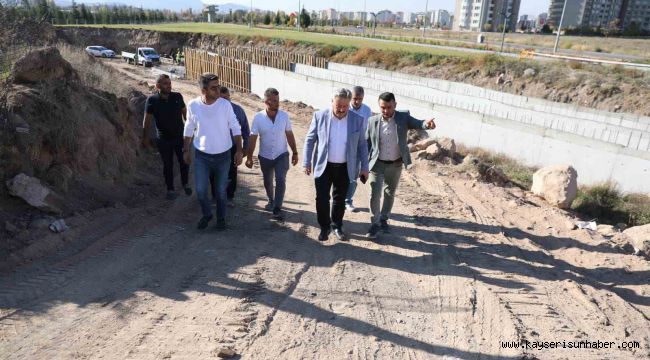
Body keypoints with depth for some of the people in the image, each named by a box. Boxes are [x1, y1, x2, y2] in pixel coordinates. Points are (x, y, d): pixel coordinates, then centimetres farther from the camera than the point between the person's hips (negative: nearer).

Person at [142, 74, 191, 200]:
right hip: (163, 140, -1)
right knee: (167, 165, 10)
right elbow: (147, 120, -7)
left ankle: (185, 183, 36)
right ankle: (170, 189, 28)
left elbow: (185, 113, 6)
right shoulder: (152, 100, -11)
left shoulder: (177, 97, -7)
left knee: (184, 162, 11)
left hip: (180, 136, 1)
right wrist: (145, 137, -8)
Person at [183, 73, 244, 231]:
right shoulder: (193, 105, -10)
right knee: (200, 190, 5)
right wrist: (186, 150, 9)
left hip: (223, 156, -1)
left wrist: (239, 150, -9)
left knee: (221, 190, 11)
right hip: (201, 156, 1)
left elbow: (235, 128, -5)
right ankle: (206, 214, 33)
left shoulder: (225, 104, -14)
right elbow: (189, 129, 4)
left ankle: (221, 217, 34)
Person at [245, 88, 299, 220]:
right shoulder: (258, 118, -13)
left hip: (281, 155, -1)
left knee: (280, 180, -16)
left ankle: (277, 209, -7)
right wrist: (249, 157, -7)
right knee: (267, 182, 17)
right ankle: (271, 200, 44)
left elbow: (289, 135, 0)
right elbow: (253, 138, -8)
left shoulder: (284, 116, -9)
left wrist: (295, 152, 2)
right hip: (265, 156, 1)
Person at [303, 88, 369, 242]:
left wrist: (364, 167, 3)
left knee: (339, 199, 13)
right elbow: (310, 140, 0)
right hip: (323, 166, -1)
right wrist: (307, 162, -3)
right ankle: (324, 227, 21)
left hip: (345, 168, 1)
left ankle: (337, 226, 32)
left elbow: (362, 145, 3)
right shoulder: (320, 116, -7)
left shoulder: (357, 120, -4)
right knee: (322, 199, 1)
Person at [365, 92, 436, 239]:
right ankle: (374, 223, 12)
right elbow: (367, 143, 0)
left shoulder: (403, 118, -7)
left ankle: (384, 219, 33)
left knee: (390, 194, 15)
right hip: (378, 164, -1)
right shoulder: (372, 121, -7)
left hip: (396, 165, 2)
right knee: (375, 195, -4)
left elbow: (418, 123, -22)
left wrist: (427, 124, -46)